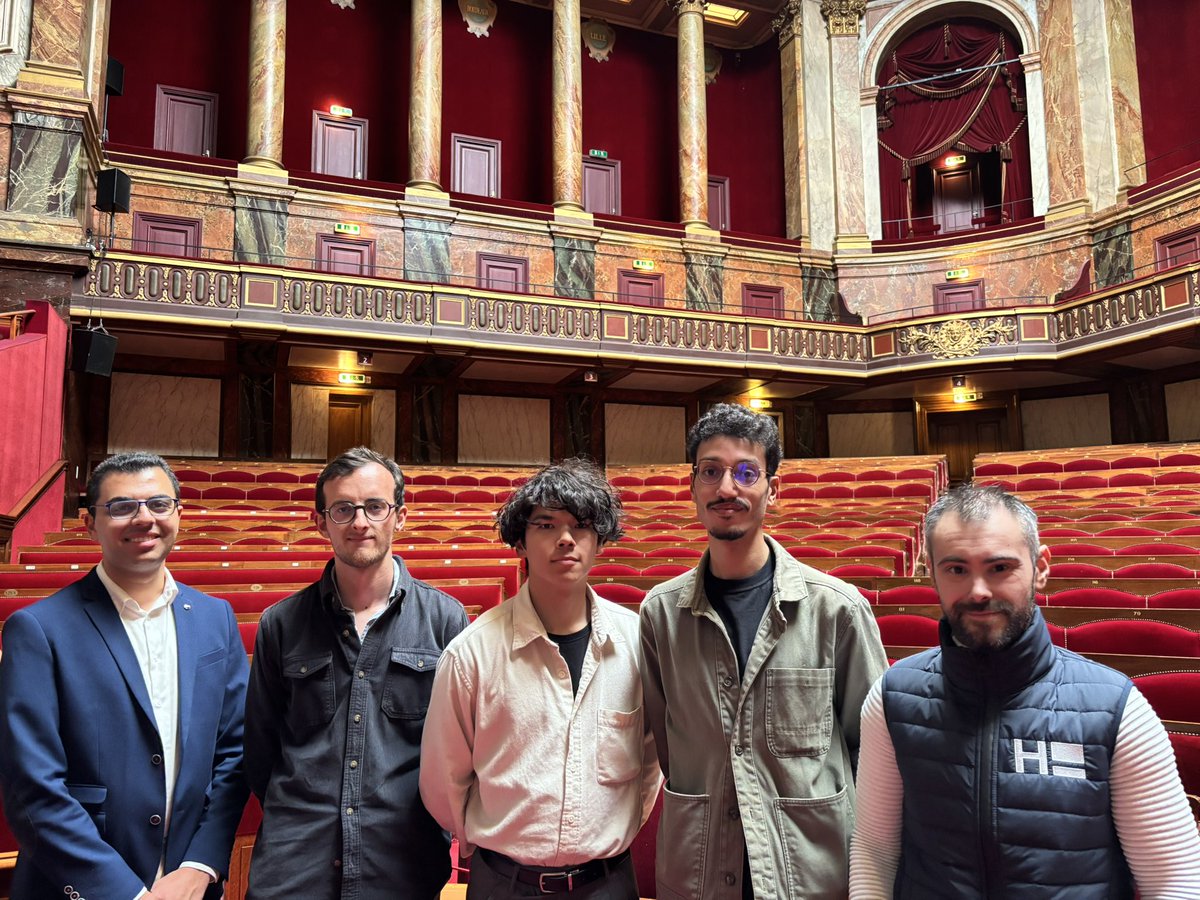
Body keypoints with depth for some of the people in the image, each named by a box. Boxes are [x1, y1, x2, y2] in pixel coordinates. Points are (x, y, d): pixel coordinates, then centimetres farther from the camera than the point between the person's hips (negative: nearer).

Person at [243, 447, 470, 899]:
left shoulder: (445, 618, -4)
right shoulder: (281, 624, 0)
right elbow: (260, 745, 9)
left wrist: (435, 823, 2)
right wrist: (300, 822, 9)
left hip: (406, 863, 0)